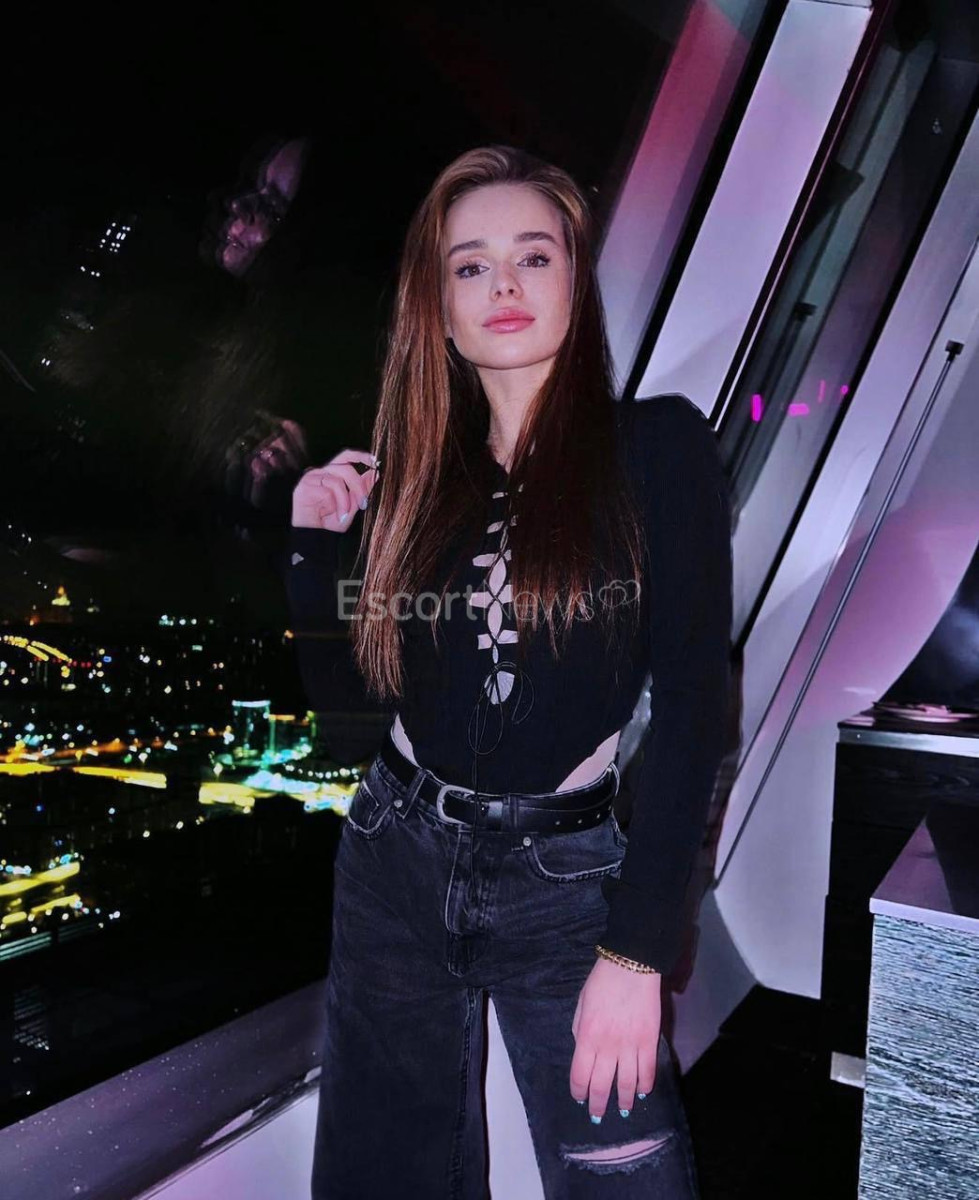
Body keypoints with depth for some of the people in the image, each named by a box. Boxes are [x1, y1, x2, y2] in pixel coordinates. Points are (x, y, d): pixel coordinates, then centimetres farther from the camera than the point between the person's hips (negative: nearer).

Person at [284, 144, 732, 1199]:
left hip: (563, 881, -3)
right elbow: (340, 692, 9)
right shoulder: (412, 476, 3)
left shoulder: (655, 444, -8)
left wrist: (637, 947, -15)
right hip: (396, 861, 4)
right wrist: (314, 542, -4)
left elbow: (692, 699, -13)